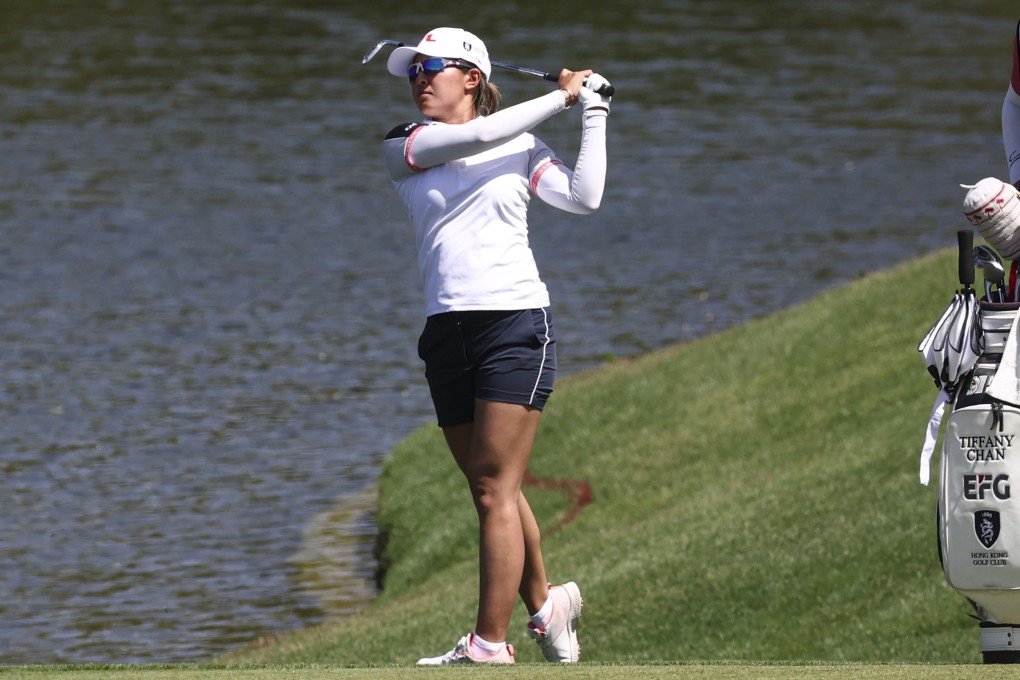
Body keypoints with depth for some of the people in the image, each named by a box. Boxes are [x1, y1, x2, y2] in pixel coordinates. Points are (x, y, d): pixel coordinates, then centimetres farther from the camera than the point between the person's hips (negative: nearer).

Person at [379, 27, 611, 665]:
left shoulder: (521, 146, 7)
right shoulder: (404, 146, 7)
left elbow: (584, 198, -6)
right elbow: (476, 137, -9)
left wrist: (594, 113, -3)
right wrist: (561, 97, -3)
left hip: (515, 322, -3)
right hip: (448, 331, 3)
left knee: (495, 489, -10)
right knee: (490, 491, 10)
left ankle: (489, 645, -13)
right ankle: (545, 603, 30)